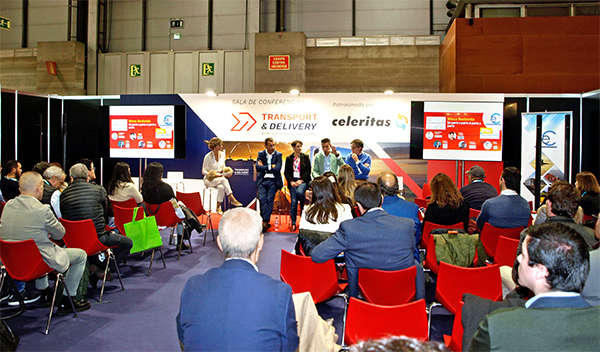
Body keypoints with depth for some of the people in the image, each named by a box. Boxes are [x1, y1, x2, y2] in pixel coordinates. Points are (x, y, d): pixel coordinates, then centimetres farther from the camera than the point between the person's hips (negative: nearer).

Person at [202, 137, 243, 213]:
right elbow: (203, 171, -8)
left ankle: (218, 207, -30)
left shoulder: (222, 154, 6)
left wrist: (227, 172, -8)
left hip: (220, 178, 4)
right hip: (209, 180, -4)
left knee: (221, 187, -35)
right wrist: (215, 175, -24)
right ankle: (232, 200, -39)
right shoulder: (208, 156, -10)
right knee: (223, 180, -35)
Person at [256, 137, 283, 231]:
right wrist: (270, 167, -7)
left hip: (273, 181, -1)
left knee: (269, 199, -16)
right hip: (262, 180, 1)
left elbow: (277, 169, -8)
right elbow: (258, 168, -5)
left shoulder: (278, 155, 5)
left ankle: (265, 222, -12)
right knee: (262, 198, -17)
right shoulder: (261, 154, 9)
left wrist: (264, 167, -3)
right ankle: (266, 222, -15)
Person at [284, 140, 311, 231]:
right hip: (293, 182, 2)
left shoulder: (305, 157, 6)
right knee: (293, 202, -5)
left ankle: (303, 208, -6)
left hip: (303, 181, -2)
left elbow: (308, 170, 1)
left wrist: (301, 180, -11)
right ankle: (293, 223, 1)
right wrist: (291, 181, -6)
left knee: (299, 192, -33)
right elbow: (286, 172, 8)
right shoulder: (289, 158, 10)